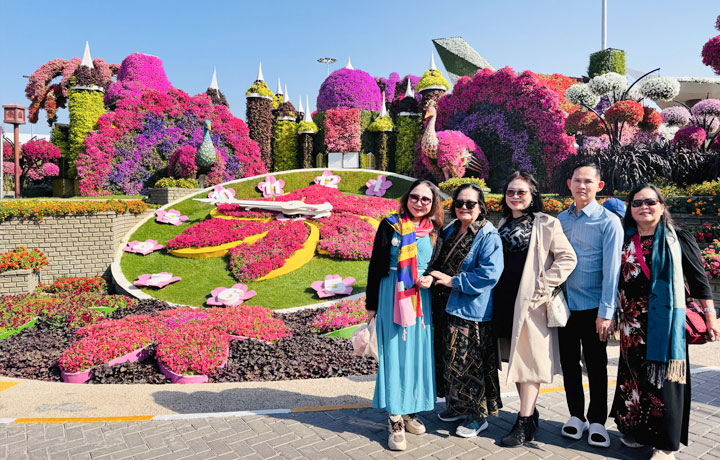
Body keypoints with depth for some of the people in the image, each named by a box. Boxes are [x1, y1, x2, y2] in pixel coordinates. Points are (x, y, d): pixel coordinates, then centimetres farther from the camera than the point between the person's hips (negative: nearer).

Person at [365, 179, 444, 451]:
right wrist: (371, 304, -1)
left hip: (423, 301, 3)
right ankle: (395, 421, 7)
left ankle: (410, 411, 25)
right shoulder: (390, 225, -3)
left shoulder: (435, 231, 5)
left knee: (419, 354, 9)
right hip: (393, 298, -3)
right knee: (394, 355, -1)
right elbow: (376, 266, 0)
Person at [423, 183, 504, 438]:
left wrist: (454, 281, -19)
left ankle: (478, 416, 17)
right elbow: (440, 262, 23)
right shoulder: (450, 232, 12)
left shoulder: (489, 236, -11)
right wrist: (431, 277, 4)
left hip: (473, 311, -7)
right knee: (451, 359, 16)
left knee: (471, 363, 0)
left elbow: (489, 273, -21)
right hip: (449, 307, 8)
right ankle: (458, 406, 34)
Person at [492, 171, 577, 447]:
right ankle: (529, 411, 28)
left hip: (530, 300, -6)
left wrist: (545, 284, -16)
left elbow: (567, 258, -10)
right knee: (515, 359, 13)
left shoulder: (546, 224, -5)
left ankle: (525, 424, 6)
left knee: (528, 359, -2)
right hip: (505, 299, 6)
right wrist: (497, 295, 11)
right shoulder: (502, 224, 14)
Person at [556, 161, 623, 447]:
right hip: (564, 304, 4)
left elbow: (611, 269, -11)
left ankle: (596, 422, 22)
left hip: (592, 307, -4)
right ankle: (576, 416, 27)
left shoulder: (608, 222, -7)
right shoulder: (560, 220, 7)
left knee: (596, 365, 8)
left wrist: (606, 312, -15)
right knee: (568, 363, 12)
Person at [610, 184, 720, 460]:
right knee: (635, 375, 9)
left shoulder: (678, 240, 1)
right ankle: (637, 430, 25)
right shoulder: (625, 241, 8)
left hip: (665, 320, -3)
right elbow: (616, 280, 13)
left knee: (663, 376, 1)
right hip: (632, 322, 3)